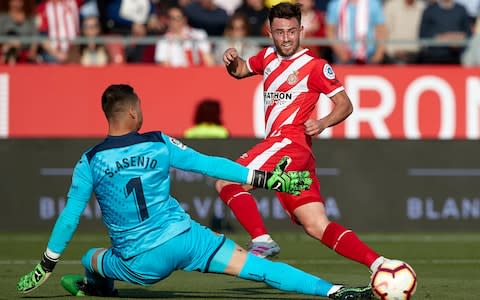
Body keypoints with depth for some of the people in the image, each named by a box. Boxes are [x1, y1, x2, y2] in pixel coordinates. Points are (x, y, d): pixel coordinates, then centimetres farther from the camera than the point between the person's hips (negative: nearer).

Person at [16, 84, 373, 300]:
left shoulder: (90, 162, 0)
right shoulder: (158, 144, 1)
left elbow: (69, 217, 3)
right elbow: (210, 165, 2)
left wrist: (46, 267, 14)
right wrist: (266, 179, 8)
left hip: (142, 265, 0)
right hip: (185, 240, 0)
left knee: (92, 259, 31)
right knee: (257, 267, -3)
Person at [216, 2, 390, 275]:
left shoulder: (315, 67, -2)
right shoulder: (268, 58, 18)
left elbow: (345, 105, -1)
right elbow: (240, 71, 35)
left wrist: (323, 124, -19)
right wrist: (232, 62, 12)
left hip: (289, 142, -7)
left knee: (227, 182, -16)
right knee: (318, 227, -1)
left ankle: (262, 241, -22)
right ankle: (379, 265, -8)